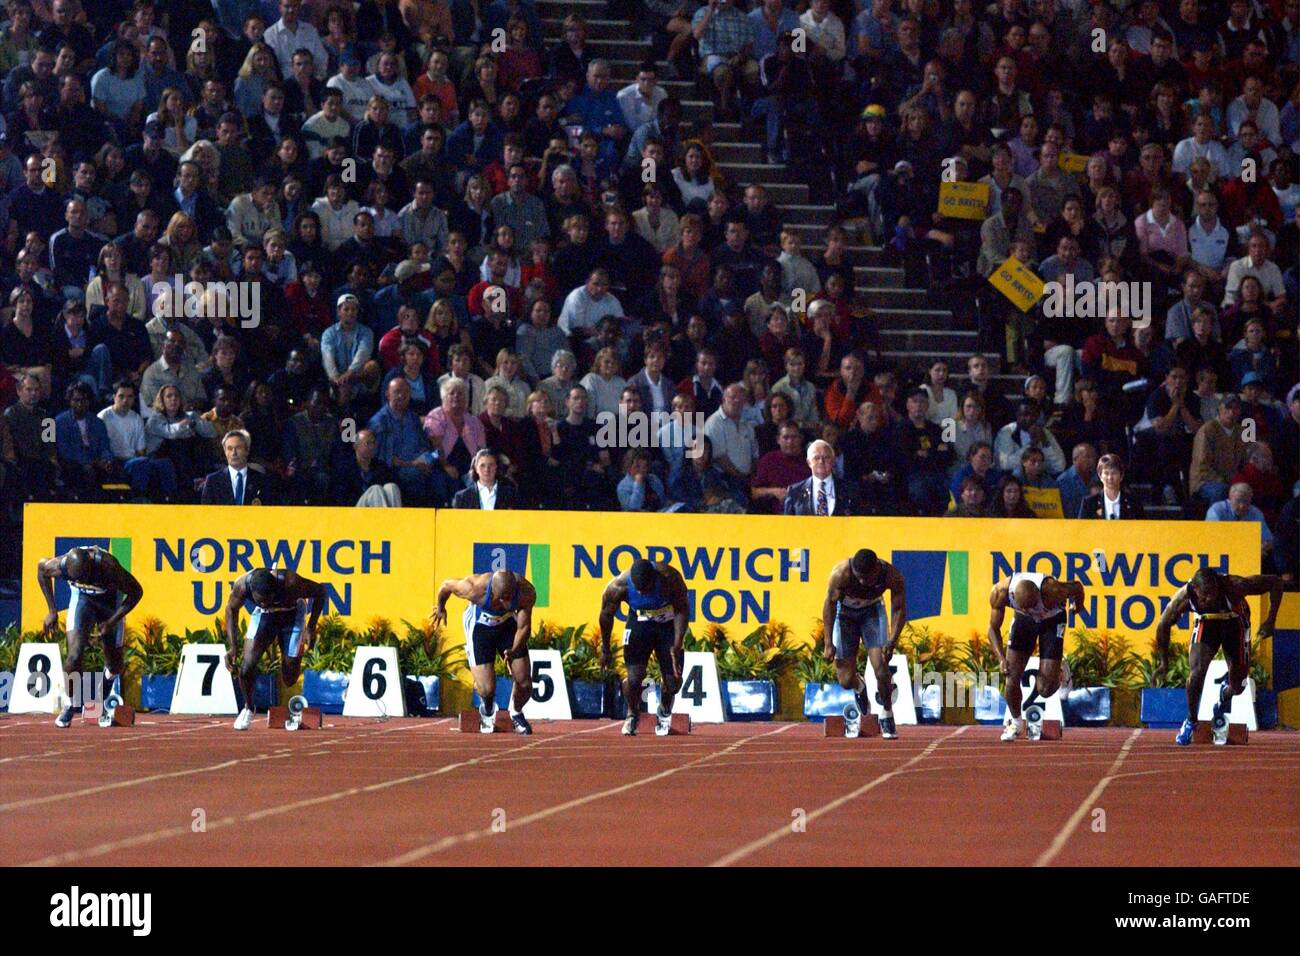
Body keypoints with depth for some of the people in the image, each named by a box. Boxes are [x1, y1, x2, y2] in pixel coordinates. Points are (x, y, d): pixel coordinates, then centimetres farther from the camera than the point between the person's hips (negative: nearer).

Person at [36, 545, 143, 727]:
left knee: (114, 662, 7)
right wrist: (52, 611, -6)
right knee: (74, 655, -16)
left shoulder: (108, 566, -39)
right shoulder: (60, 565, -33)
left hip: (110, 600, -1)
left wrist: (111, 622, -23)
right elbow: (41, 567, -6)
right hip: (83, 597, 1)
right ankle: (68, 705, 1)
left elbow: (136, 592, -22)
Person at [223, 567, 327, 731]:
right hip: (264, 615, 1)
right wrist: (233, 647, -17)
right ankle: (248, 708, 14)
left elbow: (319, 591, -20)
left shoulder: (291, 583, -40)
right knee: (247, 667, -13)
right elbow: (231, 609, -11)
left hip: (292, 614, -1)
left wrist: (311, 627, -22)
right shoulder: (242, 585, -34)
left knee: (289, 679, -3)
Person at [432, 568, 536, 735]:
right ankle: (487, 711, 25)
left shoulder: (526, 592, -32)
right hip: (479, 626, -2)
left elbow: (524, 627, -19)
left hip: (508, 624, 2)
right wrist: (440, 607, 5)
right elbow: (447, 585, -17)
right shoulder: (475, 588, -38)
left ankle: (516, 713, 32)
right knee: (487, 689, -13)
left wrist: (515, 651, -39)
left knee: (525, 684, -3)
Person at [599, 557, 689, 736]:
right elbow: (606, 615, -8)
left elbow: (682, 609, -18)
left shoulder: (670, 578, -32)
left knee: (673, 680, -3)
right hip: (639, 623, 0)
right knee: (634, 677, -14)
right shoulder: (618, 586, -28)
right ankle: (632, 714, 17)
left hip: (668, 624, 0)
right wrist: (605, 650, 1)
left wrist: (677, 645, -24)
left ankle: (664, 712, 31)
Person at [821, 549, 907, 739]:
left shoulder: (892, 576, -30)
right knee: (846, 681, -4)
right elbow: (830, 603, -20)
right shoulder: (841, 573, -34)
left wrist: (892, 642, -27)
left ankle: (887, 717, 5)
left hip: (872, 611, 0)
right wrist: (828, 643, -20)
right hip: (845, 613, 0)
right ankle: (860, 689, 34)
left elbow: (899, 609, -17)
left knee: (880, 664, -17)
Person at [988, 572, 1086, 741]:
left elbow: (1077, 587, -17)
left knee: (1045, 688, -14)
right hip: (1023, 620, 2)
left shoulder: (1052, 590, -41)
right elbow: (993, 628, -17)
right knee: (1011, 678, -5)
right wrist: (1001, 658, -33)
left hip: (1052, 620, -2)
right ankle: (1015, 722, 21)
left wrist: (1077, 607, 6)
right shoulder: (1000, 593, -33)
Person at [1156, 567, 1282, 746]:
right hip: (1206, 623, 0)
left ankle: (1224, 696, 41)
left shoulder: (1234, 586, -40)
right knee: (1197, 672, -20)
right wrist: (1164, 661, -6)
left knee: (1237, 686, 2)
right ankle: (1190, 721, 4)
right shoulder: (1184, 596, -33)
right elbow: (1163, 626, -14)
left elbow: (1275, 582, -28)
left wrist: (1270, 622, -31)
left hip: (1235, 623, 0)